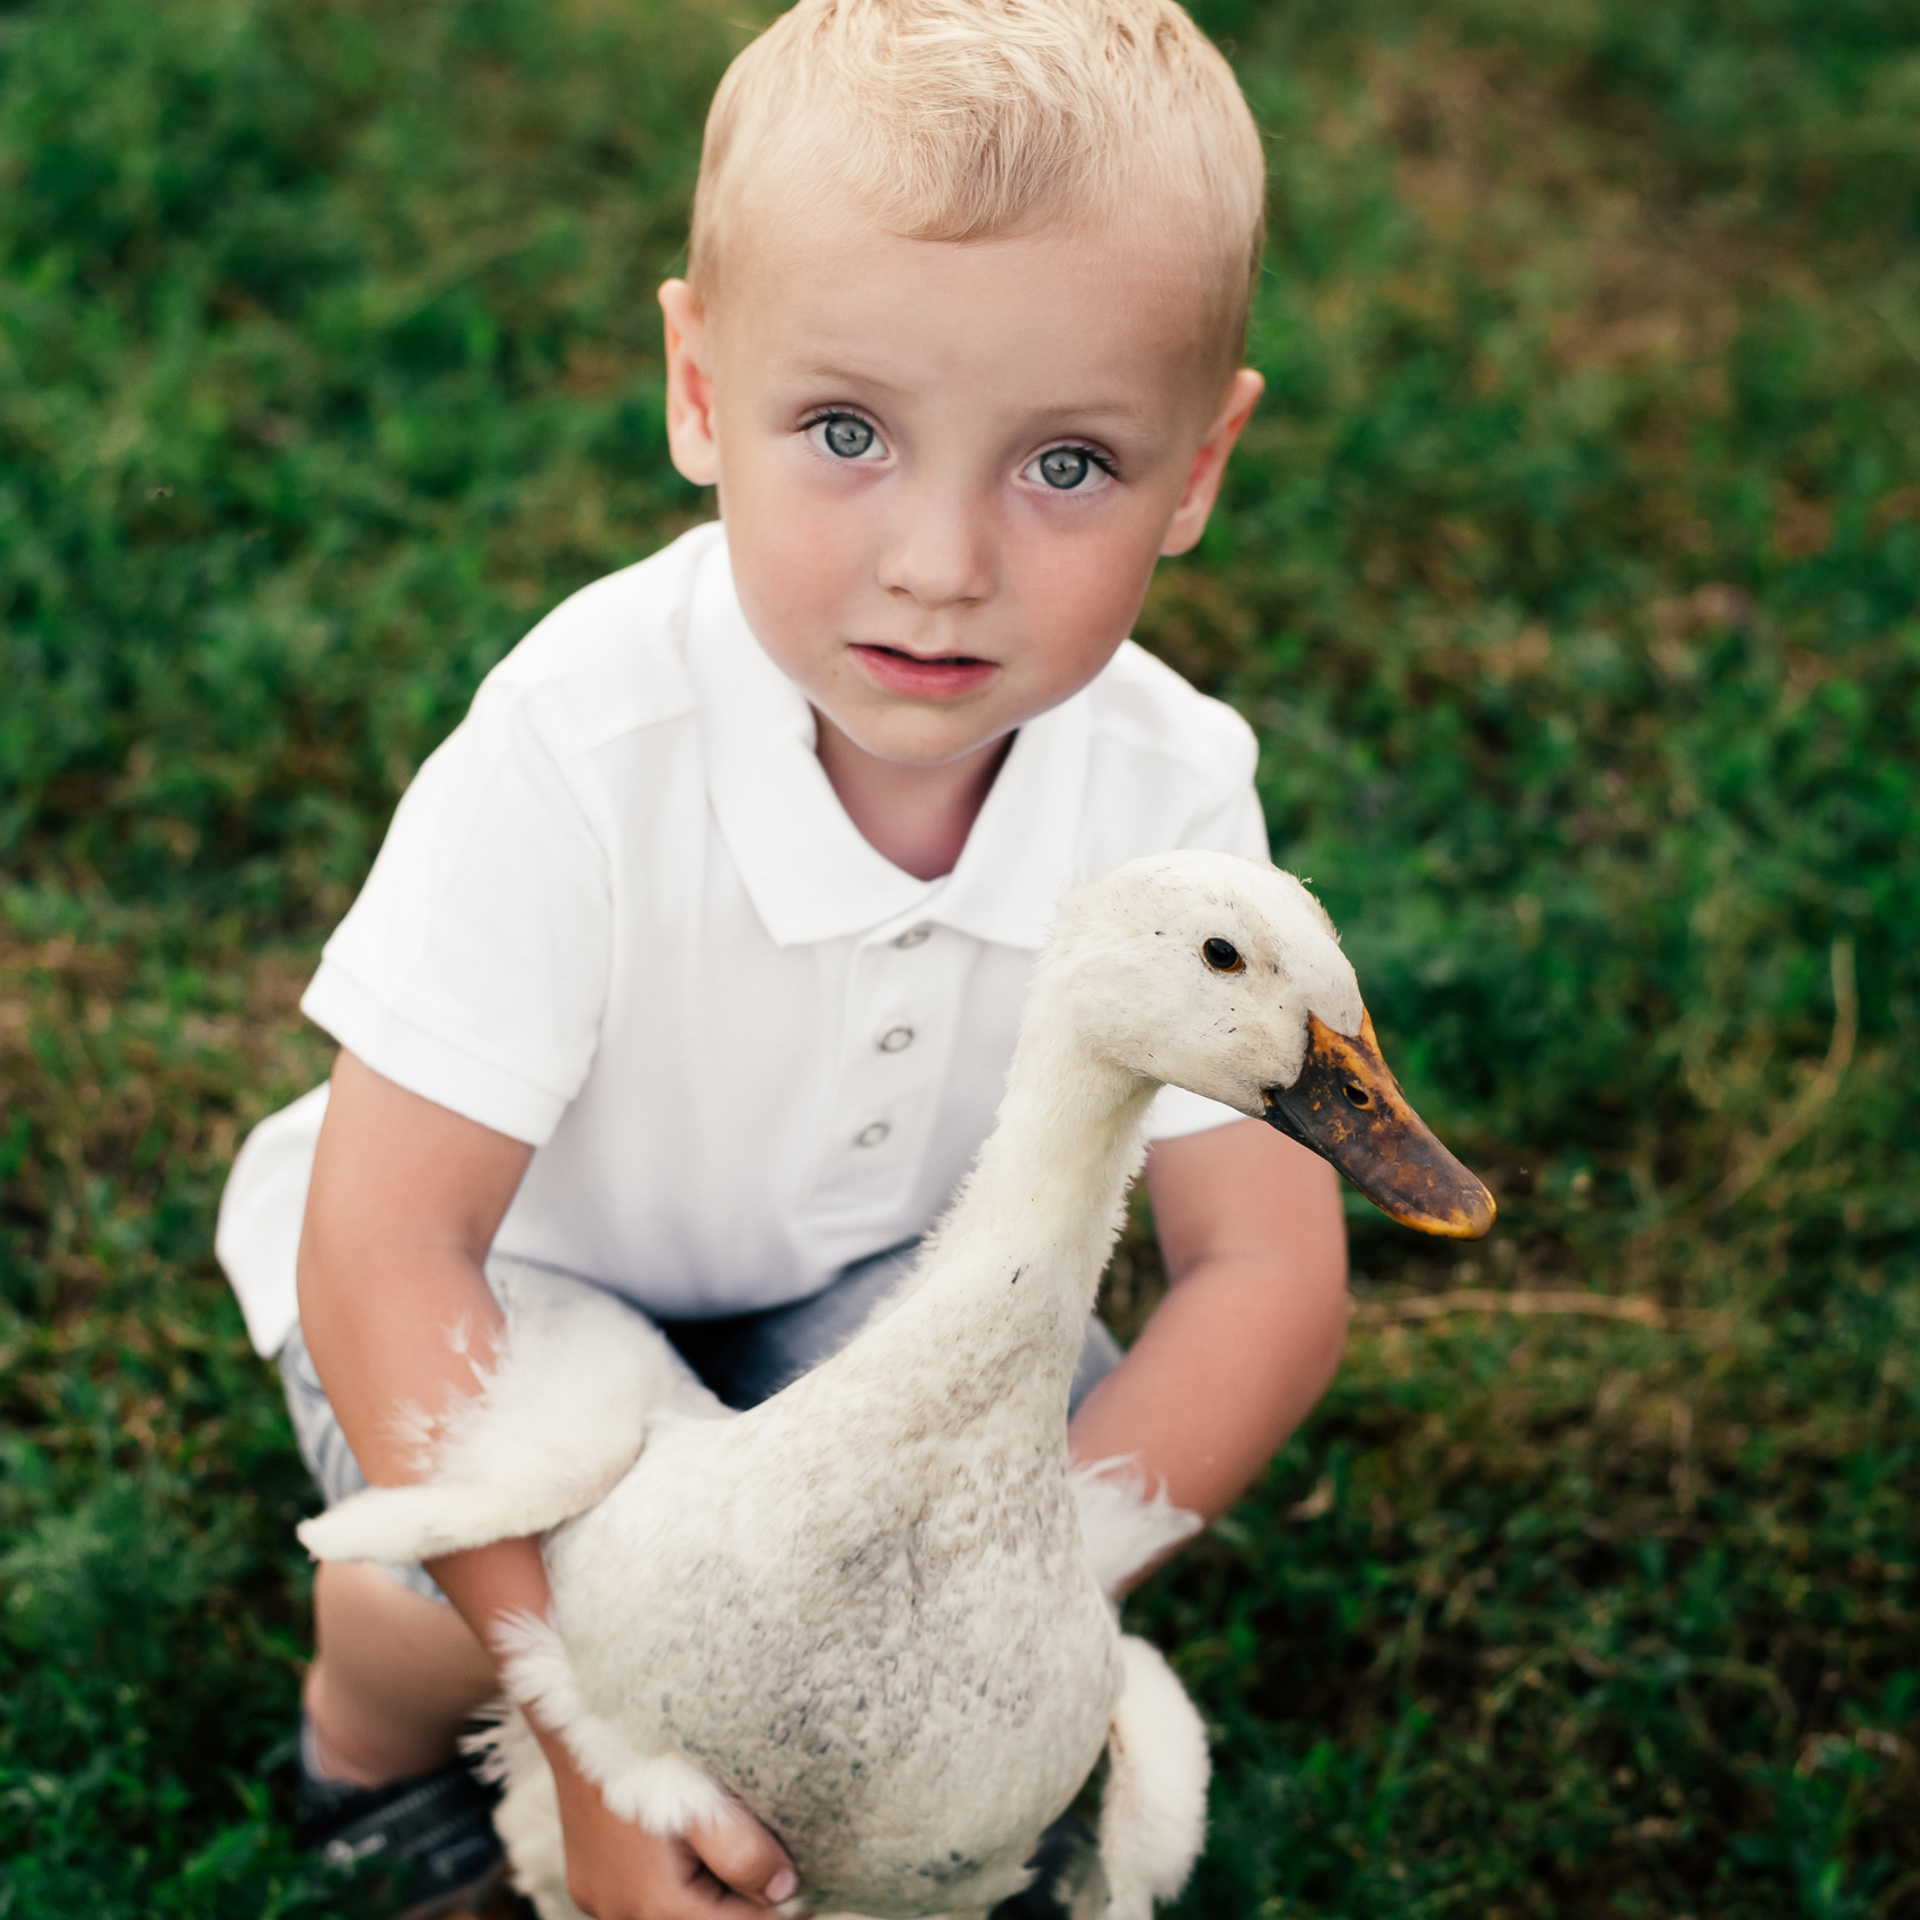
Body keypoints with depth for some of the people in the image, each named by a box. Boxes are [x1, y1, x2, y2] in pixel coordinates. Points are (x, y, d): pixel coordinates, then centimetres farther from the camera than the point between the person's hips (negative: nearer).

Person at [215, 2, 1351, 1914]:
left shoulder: (1167, 789, -24)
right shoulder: (577, 755, -36)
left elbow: (1267, 1268, -19)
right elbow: (385, 1243, -33)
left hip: (849, 1257, 4)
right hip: (506, 1266, -4)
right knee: (477, 1607, -30)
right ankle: (369, 1689, 9)